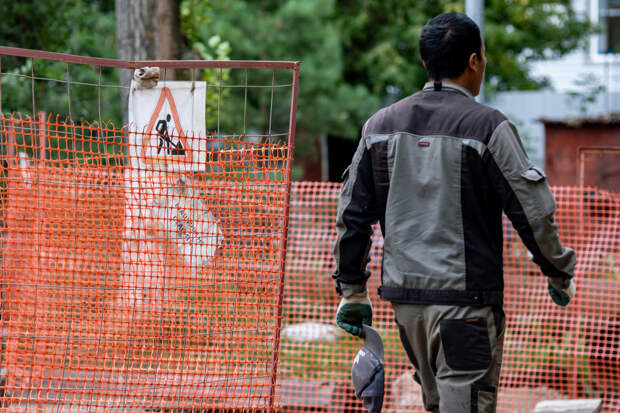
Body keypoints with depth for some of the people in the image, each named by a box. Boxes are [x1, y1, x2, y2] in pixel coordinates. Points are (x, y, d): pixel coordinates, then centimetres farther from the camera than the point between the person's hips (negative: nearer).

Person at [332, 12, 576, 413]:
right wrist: (560, 275, 6)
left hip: (404, 294, 6)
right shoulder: (488, 127, -9)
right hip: (465, 298, -6)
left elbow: (352, 214, 10)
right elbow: (534, 210, -8)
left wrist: (352, 291, 18)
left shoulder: (381, 124, 8)